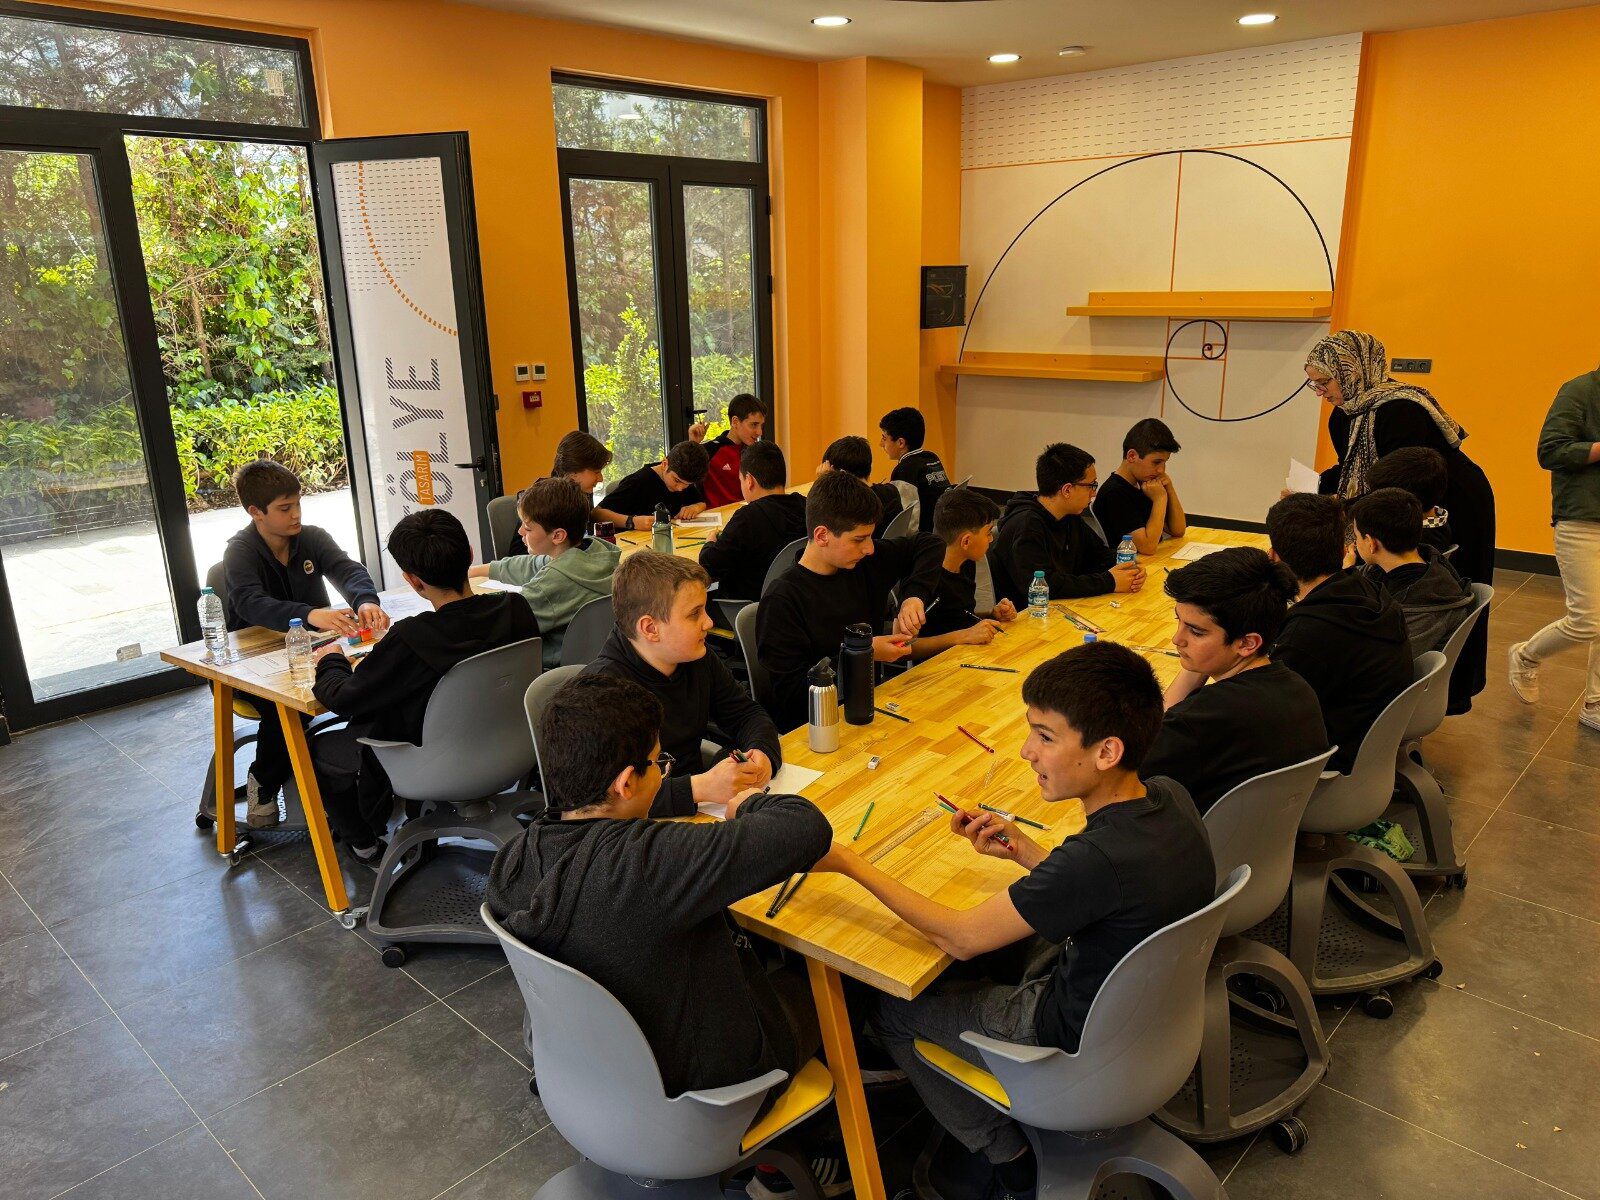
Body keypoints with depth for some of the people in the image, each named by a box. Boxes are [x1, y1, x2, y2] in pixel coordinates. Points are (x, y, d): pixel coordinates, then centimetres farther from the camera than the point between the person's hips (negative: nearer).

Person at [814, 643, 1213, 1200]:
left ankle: (1005, 1155, 24)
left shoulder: (1100, 855, -37)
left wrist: (849, 862, -20)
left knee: (889, 1010, 7)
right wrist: (1022, 849, -5)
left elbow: (960, 938, -25)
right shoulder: (1168, 797, -13)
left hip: (1079, 1043, -8)